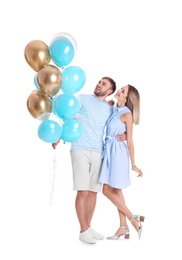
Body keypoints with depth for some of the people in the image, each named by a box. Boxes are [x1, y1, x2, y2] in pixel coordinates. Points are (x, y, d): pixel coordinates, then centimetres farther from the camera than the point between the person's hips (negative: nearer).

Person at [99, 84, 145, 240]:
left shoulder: (127, 114, -13)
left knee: (108, 190, -5)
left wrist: (133, 165, -11)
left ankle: (133, 219, 7)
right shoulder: (113, 108, 7)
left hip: (118, 152, -8)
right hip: (109, 151, 8)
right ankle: (124, 227, 16)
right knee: (116, 191, 9)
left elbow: (130, 141, -12)